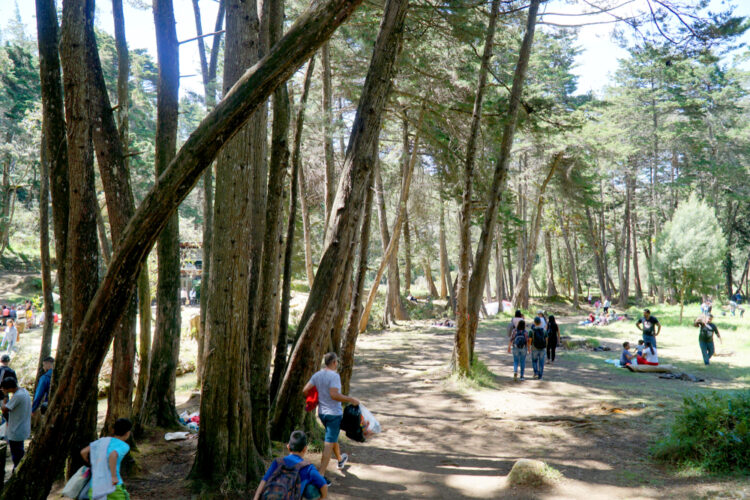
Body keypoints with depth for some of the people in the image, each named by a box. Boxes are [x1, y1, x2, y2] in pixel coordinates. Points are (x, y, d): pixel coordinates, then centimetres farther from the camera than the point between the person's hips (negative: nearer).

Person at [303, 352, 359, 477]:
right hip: (334, 413, -8)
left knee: (333, 437, 28)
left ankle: (340, 459, 49)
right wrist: (351, 400, -20)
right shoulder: (334, 376, -19)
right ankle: (321, 474, -7)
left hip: (322, 412, 8)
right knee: (329, 443, -4)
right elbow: (334, 395, -27)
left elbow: (305, 390, 2)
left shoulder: (317, 375, 3)